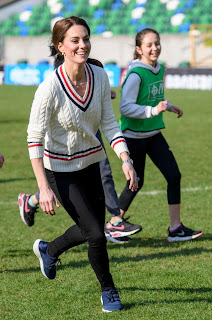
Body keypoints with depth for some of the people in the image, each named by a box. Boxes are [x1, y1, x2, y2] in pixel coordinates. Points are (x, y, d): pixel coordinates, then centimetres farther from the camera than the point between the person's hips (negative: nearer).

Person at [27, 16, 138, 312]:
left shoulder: (99, 76, -9)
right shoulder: (50, 88, -25)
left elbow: (109, 123, -1)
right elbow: (34, 140, -20)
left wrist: (126, 160, -13)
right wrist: (44, 187, -25)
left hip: (90, 163, 6)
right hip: (61, 170, -6)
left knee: (92, 229, 17)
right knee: (96, 235, -10)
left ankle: (48, 250, 47)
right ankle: (109, 291, 16)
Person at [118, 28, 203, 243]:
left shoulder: (160, 69, 5)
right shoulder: (136, 74, -20)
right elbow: (125, 107, -25)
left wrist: (168, 106, 10)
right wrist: (153, 110, -30)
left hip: (153, 134, 7)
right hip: (134, 136, -7)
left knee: (174, 176, -1)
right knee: (136, 183, 2)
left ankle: (175, 229, 6)